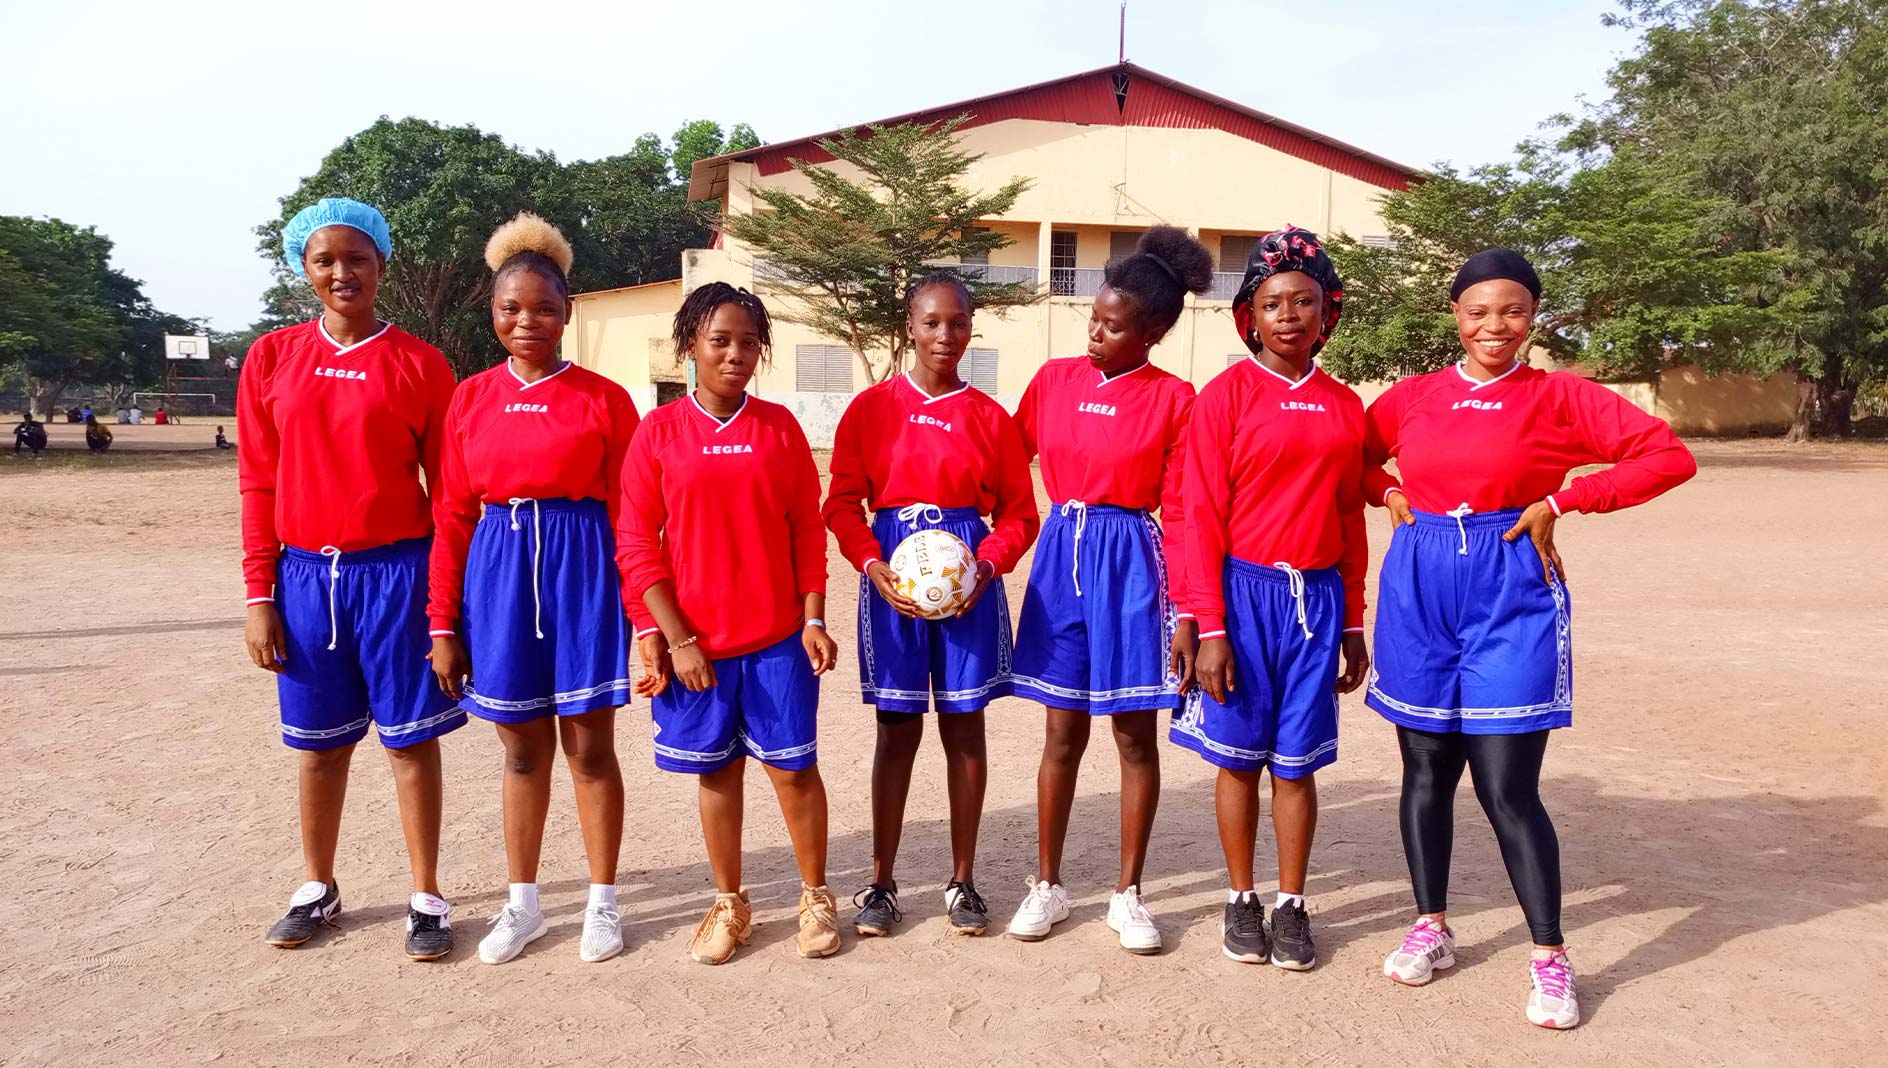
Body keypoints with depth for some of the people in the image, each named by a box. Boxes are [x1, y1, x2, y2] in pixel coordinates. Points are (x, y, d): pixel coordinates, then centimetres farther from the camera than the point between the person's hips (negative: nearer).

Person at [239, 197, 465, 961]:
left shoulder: (419, 364, -2)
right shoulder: (271, 358, 5)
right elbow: (258, 483, 5)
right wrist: (259, 595, 2)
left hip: (396, 572, -2)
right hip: (305, 575, 3)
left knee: (410, 737, 4)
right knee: (319, 741, 14)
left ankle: (426, 898, 16)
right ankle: (318, 888, 31)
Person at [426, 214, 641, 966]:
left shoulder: (603, 399, -3)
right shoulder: (470, 399, 5)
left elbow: (629, 515, -3)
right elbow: (451, 518, 6)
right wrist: (442, 624, 3)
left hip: (583, 574, -3)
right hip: (499, 578, 3)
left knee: (589, 749, 7)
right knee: (522, 752, 14)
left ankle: (602, 902, 24)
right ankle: (523, 903, 30)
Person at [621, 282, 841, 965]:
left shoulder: (779, 426, 0)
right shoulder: (659, 432, -3)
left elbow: (807, 531, 3)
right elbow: (639, 545, -3)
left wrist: (813, 619, -4)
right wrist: (676, 638, -8)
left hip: (777, 638, 0)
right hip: (694, 643, 0)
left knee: (793, 767, 7)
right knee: (717, 772, 12)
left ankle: (816, 897, 25)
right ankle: (729, 905, 28)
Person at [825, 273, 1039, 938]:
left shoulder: (990, 417, 3)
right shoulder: (872, 408, 2)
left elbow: (1018, 512, 6)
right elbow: (843, 503, 2)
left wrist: (988, 565, -11)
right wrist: (872, 566, -13)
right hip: (893, 577, -1)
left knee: (964, 727, 7)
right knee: (897, 730, 5)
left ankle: (962, 880, 21)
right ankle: (881, 883, 19)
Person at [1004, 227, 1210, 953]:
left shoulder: (1173, 398, -6)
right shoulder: (1054, 379, 4)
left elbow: (1180, 513, -7)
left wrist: (1186, 611, -10)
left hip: (1132, 565, -3)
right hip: (1061, 556, 3)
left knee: (1135, 734, 6)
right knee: (1063, 733, 10)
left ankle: (1128, 894, 22)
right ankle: (1047, 886, 23)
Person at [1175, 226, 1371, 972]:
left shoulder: (1343, 406, 9)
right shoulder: (1226, 394, -4)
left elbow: (1351, 519, 13)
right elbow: (1203, 517, -6)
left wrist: (1353, 622, 13)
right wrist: (1210, 627, -10)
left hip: (1318, 597, 3)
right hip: (1245, 592, -3)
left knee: (1297, 762, 8)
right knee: (1240, 757, 6)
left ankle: (1291, 905, 22)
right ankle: (1241, 901, 22)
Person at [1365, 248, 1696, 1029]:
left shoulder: (1560, 396, -1)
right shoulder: (1414, 396, 6)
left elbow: (1670, 456, -5)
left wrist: (1561, 501, -9)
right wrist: (1388, 493, 2)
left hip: (1510, 596, -3)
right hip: (1418, 592, 3)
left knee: (1508, 788, -4)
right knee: (1426, 772, 11)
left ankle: (1549, 958, 13)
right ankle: (1431, 927, 27)